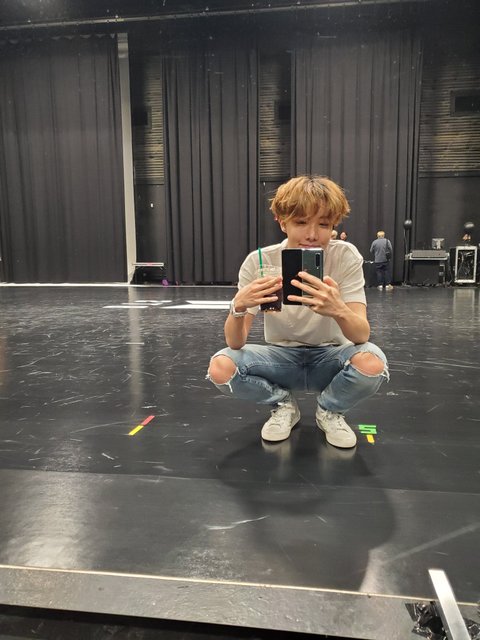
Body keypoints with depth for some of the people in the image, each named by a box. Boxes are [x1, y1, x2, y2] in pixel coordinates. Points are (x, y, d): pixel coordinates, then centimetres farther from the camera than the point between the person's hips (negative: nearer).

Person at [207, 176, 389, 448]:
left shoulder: (346, 256, -18)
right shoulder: (258, 262, -17)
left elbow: (362, 335, -27)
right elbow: (235, 343, -18)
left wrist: (339, 310, -50)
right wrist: (238, 307, -41)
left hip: (328, 358, 0)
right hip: (281, 356, 1)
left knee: (372, 362, -33)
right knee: (221, 368, -26)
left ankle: (330, 411, 2)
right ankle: (284, 406, 5)